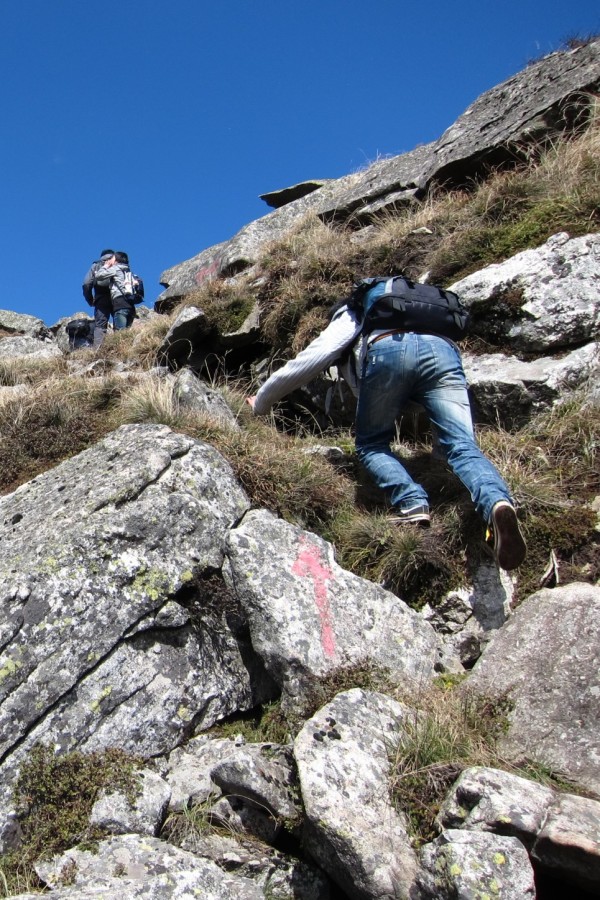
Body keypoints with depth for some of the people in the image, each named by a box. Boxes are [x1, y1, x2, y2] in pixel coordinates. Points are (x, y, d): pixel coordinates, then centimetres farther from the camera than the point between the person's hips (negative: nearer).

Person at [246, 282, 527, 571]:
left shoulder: (347, 319, 35)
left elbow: (295, 370, 33)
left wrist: (259, 404, 47)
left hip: (387, 352, -3)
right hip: (444, 350, 4)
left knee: (371, 445, 12)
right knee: (463, 446, -8)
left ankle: (411, 504, -14)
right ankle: (497, 503, -38)